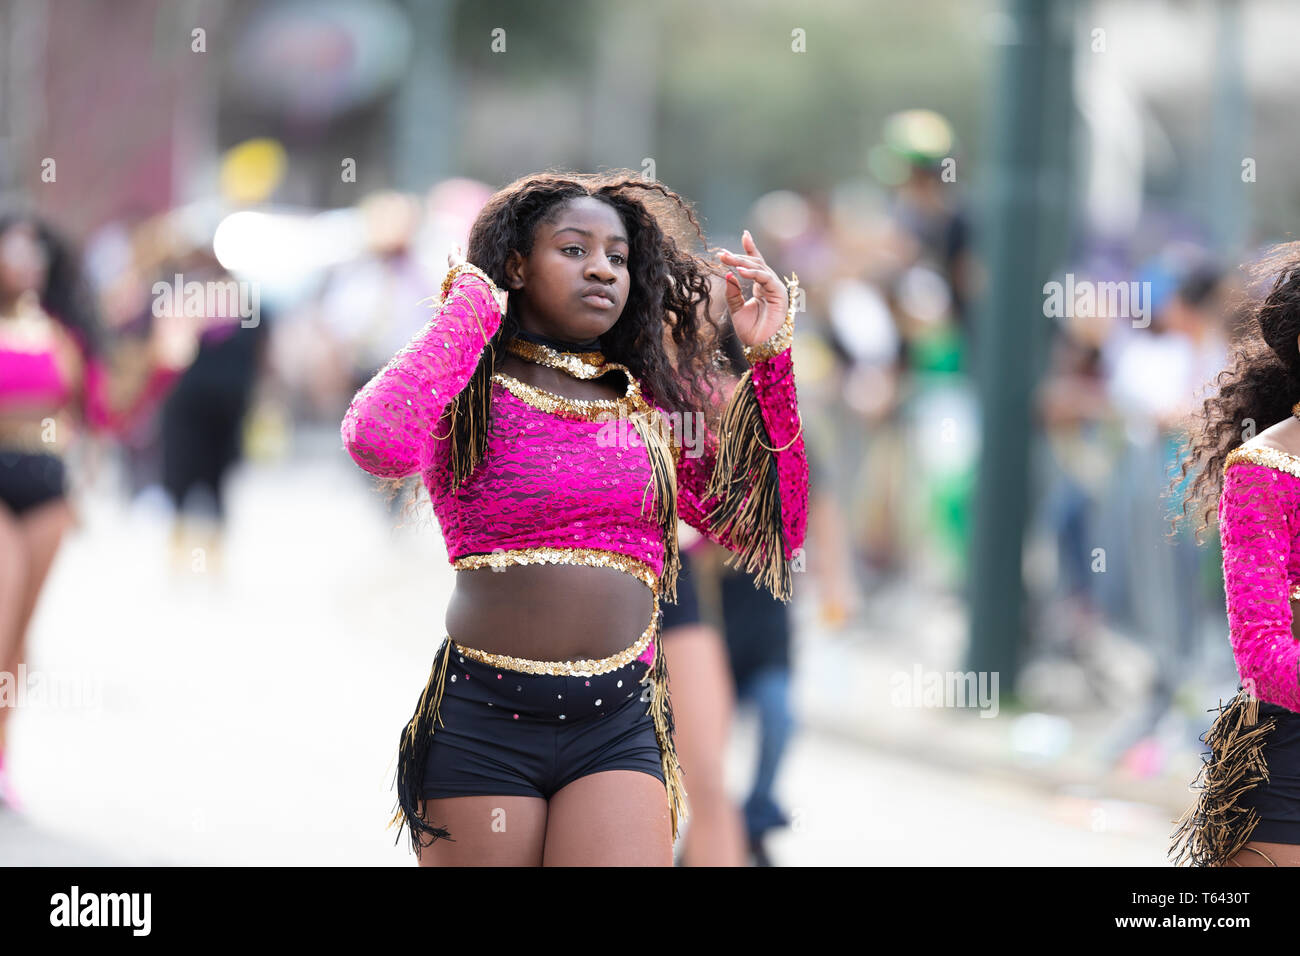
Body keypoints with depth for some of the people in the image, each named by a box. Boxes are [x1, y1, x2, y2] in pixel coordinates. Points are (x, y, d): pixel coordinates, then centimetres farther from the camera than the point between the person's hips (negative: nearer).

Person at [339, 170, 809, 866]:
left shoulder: (651, 409, 15)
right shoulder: (470, 396, 3)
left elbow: (775, 532, 11)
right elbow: (376, 442, -21)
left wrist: (769, 359, 5)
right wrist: (471, 309, -6)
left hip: (618, 730, 2)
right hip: (481, 723, -2)